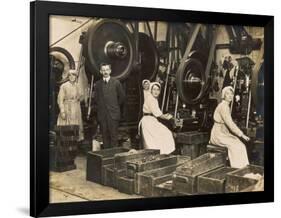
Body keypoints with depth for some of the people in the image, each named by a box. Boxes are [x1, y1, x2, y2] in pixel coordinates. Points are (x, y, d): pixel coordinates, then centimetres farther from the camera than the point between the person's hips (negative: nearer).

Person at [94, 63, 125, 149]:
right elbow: (95, 98, 17)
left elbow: (122, 97, 7)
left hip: (113, 114, -2)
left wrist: (115, 106, 7)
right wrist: (100, 106, 8)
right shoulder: (98, 84, 9)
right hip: (102, 114, 3)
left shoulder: (116, 83, 1)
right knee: (105, 136, 4)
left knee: (114, 135, -5)